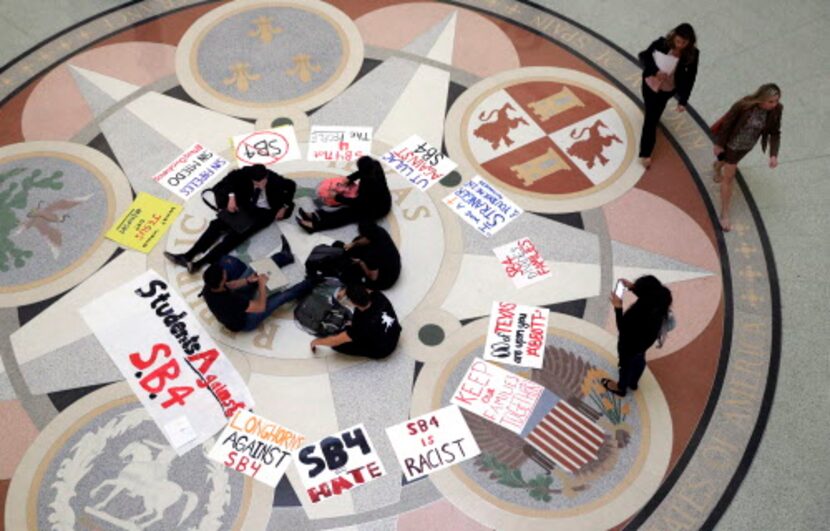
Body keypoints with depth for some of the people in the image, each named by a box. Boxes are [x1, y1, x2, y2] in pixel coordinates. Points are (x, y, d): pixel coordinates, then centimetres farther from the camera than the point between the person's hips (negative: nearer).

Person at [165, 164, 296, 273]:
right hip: (246, 205, 5)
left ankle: (201, 262, -33)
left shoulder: (275, 180, -24)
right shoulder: (247, 172, -16)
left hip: (264, 212, -5)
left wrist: (284, 207, -7)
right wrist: (231, 196, -10)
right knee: (218, 223, -11)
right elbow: (232, 177, 3)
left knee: (237, 234, -24)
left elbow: (292, 185, -4)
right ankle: (188, 256, -17)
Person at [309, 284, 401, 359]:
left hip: (381, 351, -6)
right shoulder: (378, 296, -25)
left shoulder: (365, 323, -38)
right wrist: (347, 290, 8)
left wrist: (316, 342, -7)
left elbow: (336, 341, -24)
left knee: (337, 344, -9)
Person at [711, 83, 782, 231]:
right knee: (729, 178, 1)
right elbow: (727, 123, -22)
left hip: (748, 146, 5)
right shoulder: (744, 105, -35)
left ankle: (718, 165, 73)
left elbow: (775, 133, -11)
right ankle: (724, 215, 13)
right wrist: (719, 144, -13)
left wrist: (773, 154, -21)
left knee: (730, 162, 35)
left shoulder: (776, 110, -22)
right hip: (731, 143, -5)